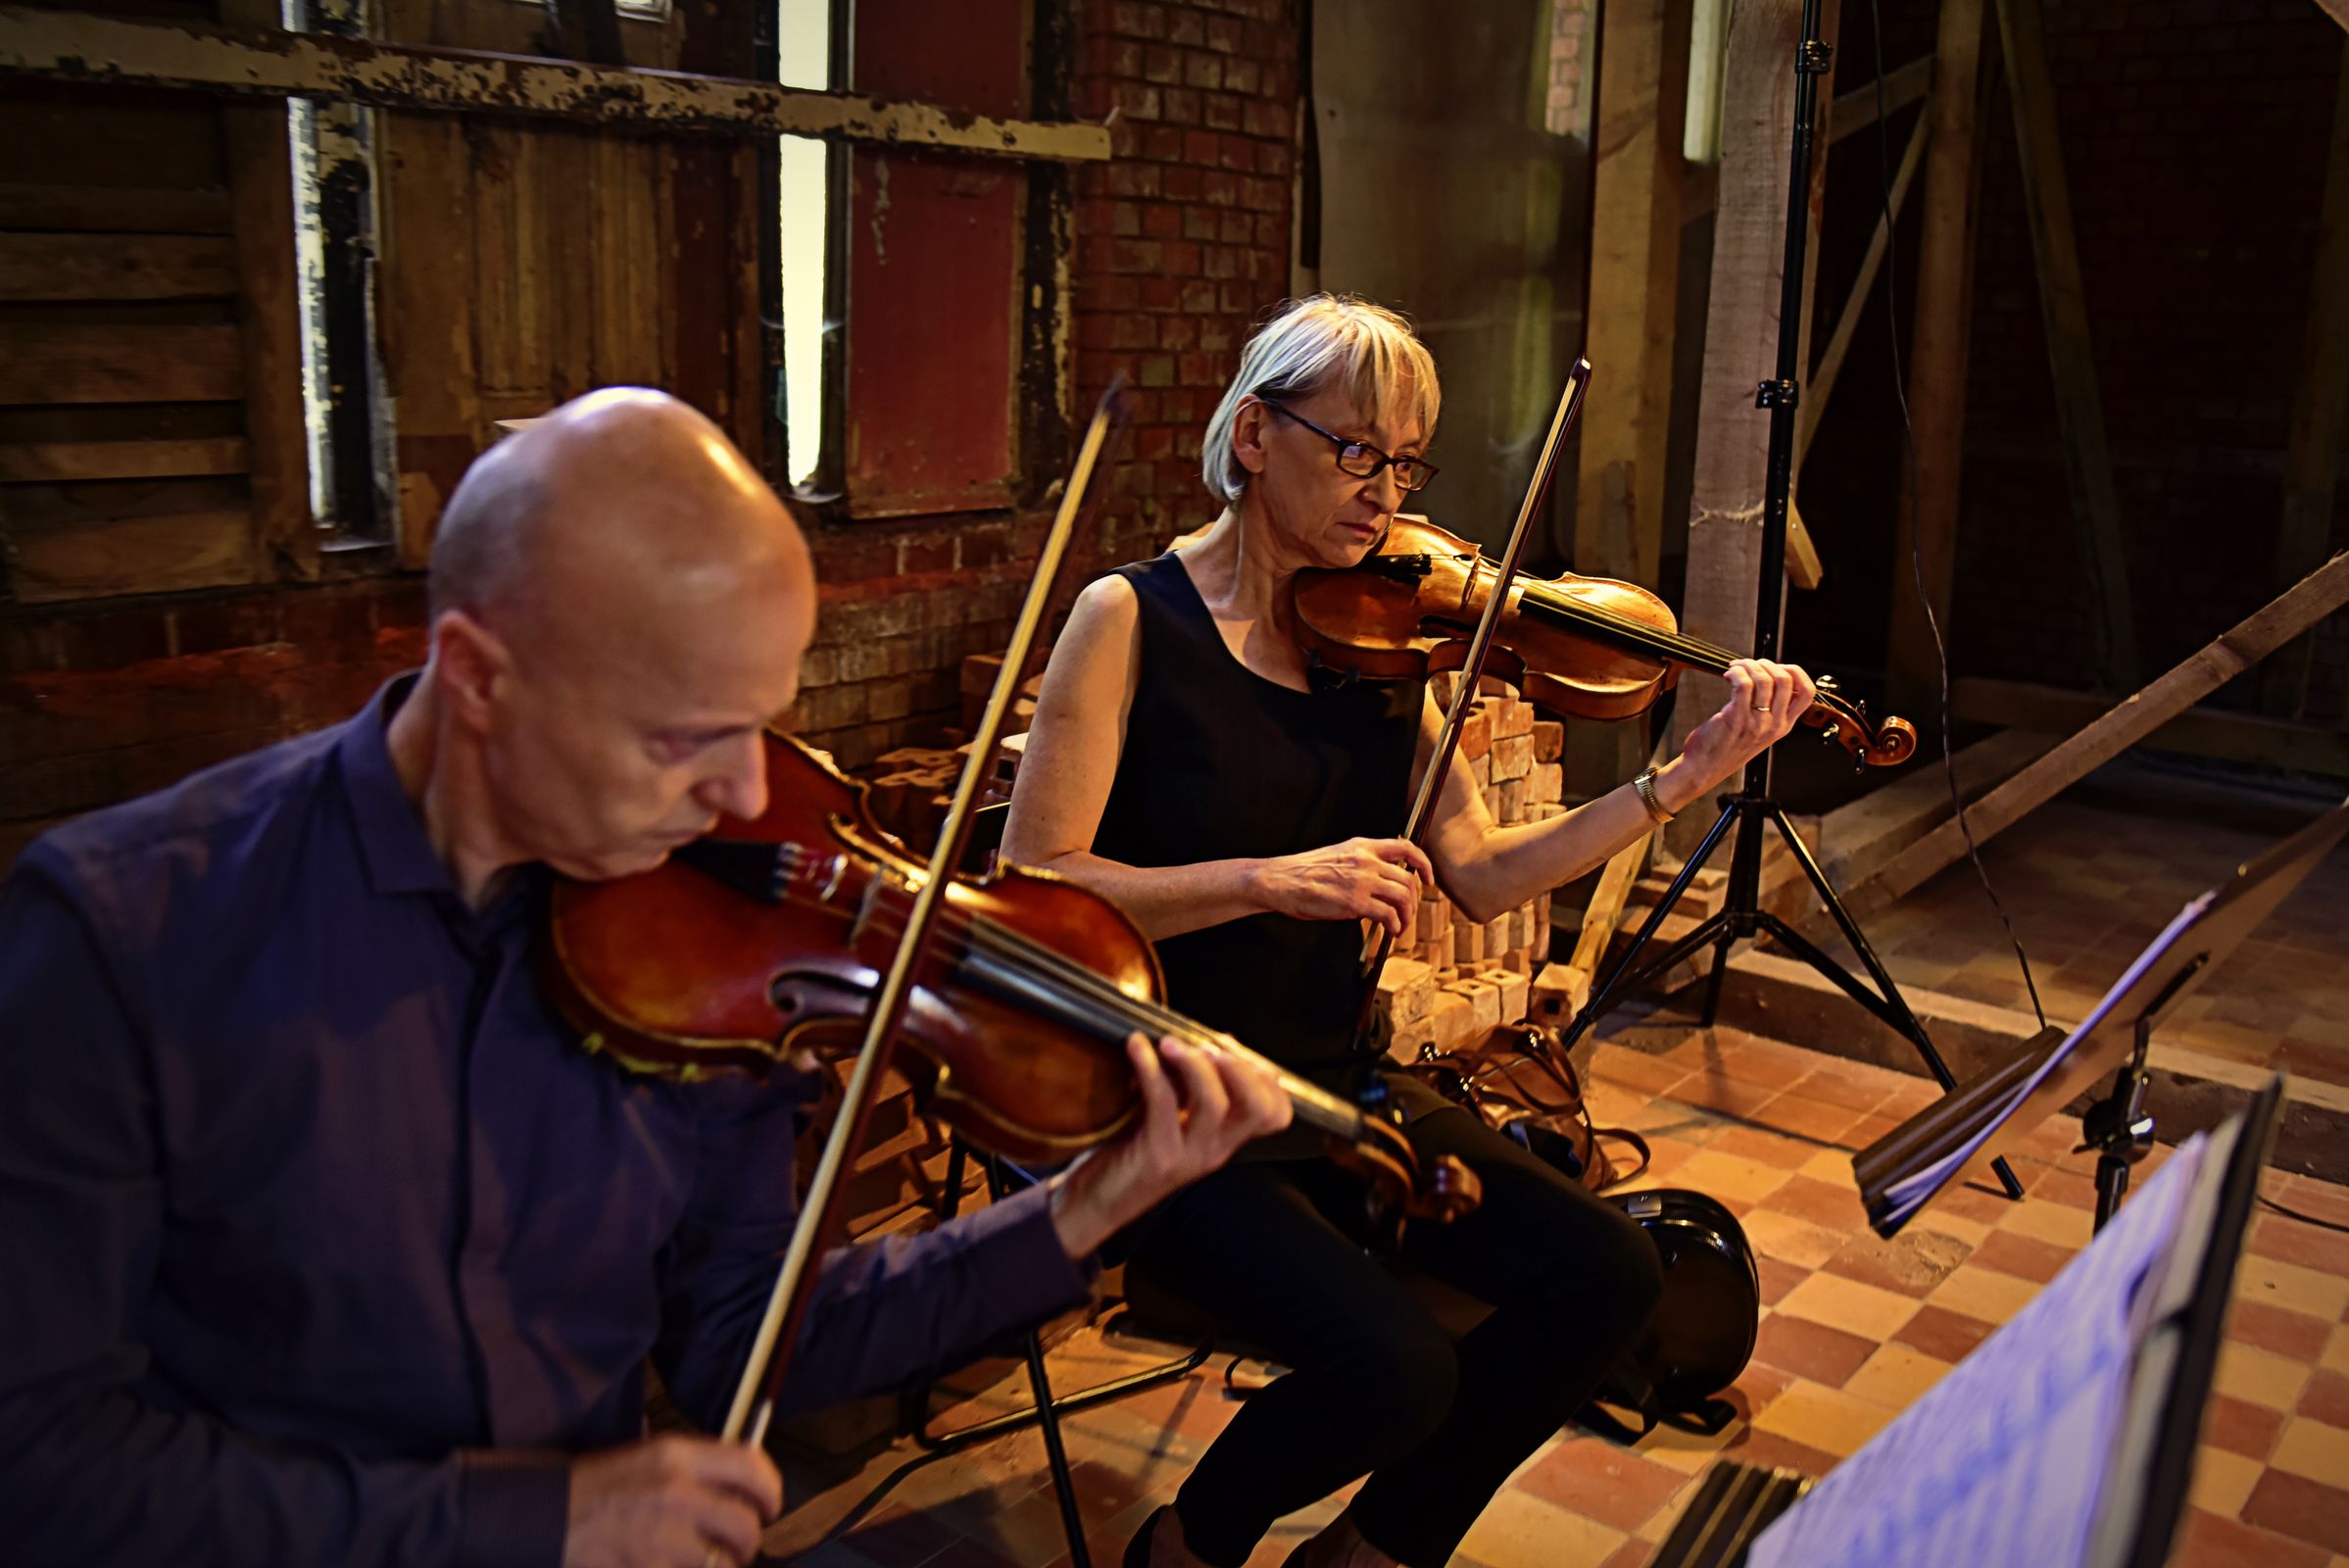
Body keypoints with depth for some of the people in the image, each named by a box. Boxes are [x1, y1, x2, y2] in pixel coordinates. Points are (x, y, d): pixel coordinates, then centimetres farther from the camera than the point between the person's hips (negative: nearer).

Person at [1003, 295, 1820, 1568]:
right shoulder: (1133, 619, -9)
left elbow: (1480, 879, 3)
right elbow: (1032, 886, -15)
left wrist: (1684, 779, -5)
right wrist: (1267, 878, -25)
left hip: (1332, 1080, 6)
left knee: (1606, 1278, -8)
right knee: (1394, 1368, -24)